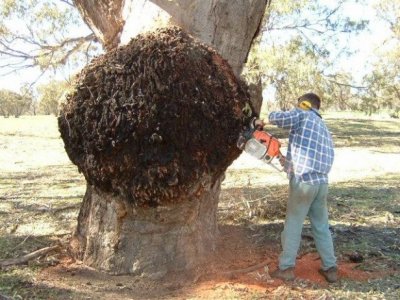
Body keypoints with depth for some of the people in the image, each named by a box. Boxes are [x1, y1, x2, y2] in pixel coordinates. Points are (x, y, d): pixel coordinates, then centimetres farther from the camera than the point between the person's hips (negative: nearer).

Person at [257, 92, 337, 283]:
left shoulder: (303, 115, 0)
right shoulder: (324, 129, 21)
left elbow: (279, 118, -18)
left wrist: (264, 121, 2)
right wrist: (290, 163, 24)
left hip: (303, 182, -6)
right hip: (321, 183, 6)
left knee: (293, 226, 4)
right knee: (322, 227, 16)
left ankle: (286, 268, 12)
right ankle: (330, 268, 20)